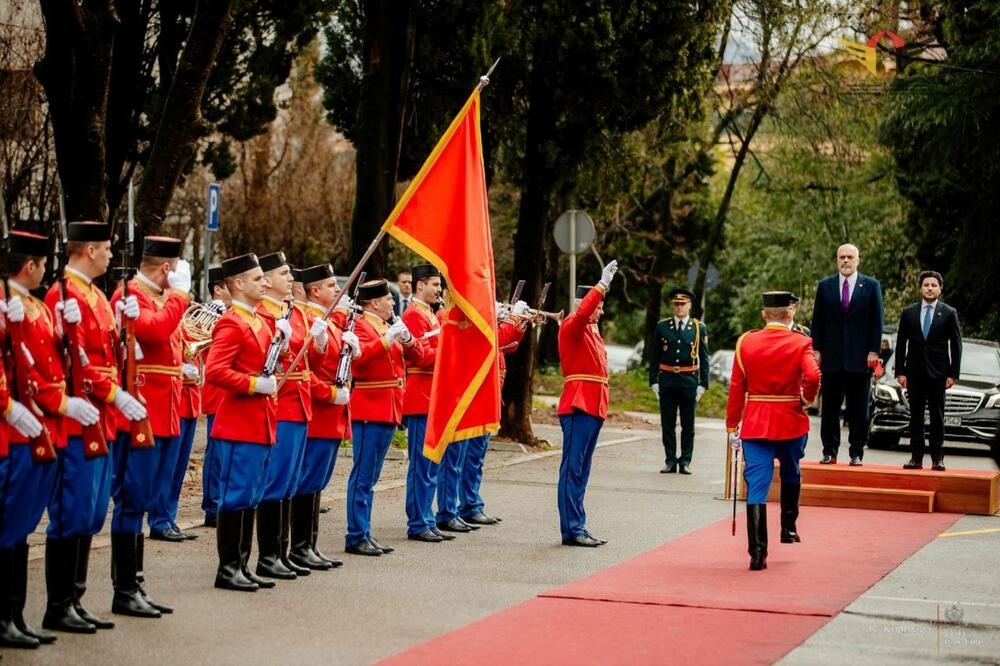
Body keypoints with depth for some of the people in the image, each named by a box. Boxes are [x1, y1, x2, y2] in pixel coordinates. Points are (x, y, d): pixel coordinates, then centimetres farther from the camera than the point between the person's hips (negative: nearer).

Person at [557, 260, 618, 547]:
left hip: (593, 408, 10)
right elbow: (583, 312, -28)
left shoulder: (592, 331, 19)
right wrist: (602, 285, -30)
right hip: (578, 407, -10)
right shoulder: (572, 326, -8)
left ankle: (578, 527, 13)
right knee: (572, 469, -7)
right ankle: (572, 529, -8)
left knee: (581, 470, 10)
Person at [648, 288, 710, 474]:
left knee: (688, 425, 4)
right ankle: (670, 461, 11)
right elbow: (655, 356, 8)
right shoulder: (662, 327, 6)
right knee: (667, 424, 4)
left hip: (689, 381, -1)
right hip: (667, 380, 1)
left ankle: (685, 462, 10)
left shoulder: (699, 328, 3)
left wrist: (703, 384, -2)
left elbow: (704, 358, 4)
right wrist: (653, 381, 2)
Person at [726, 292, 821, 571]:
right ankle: (788, 528, 38)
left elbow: (736, 387, 1)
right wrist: (807, 400, -3)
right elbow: (813, 376, -23)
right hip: (791, 422, -1)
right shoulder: (800, 342, -6)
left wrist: (732, 426, 6)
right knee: (791, 475, 25)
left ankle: (757, 553, -11)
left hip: (755, 422, 1)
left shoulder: (746, 342, 0)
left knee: (756, 486, -2)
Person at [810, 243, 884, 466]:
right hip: (831, 356, 2)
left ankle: (857, 453, 7)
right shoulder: (825, 286, 9)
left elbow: (877, 321, 2)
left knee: (858, 410, 2)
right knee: (830, 407, 4)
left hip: (860, 358, -1)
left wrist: (873, 351, -5)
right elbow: (817, 320, 8)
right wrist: (816, 349, 0)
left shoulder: (871, 286, 4)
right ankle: (829, 452, 9)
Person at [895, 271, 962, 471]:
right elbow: (901, 344, 7)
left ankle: (937, 458, 3)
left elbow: (956, 345, 2)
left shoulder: (949, 313, 3)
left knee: (937, 417, 1)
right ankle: (916, 457, 5)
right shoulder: (908, 312, 7)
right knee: (915, 416, 3)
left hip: (938, 372, -1)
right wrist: (900, 372, 0)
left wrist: (953, 374, -5)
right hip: (914, 372, 2)